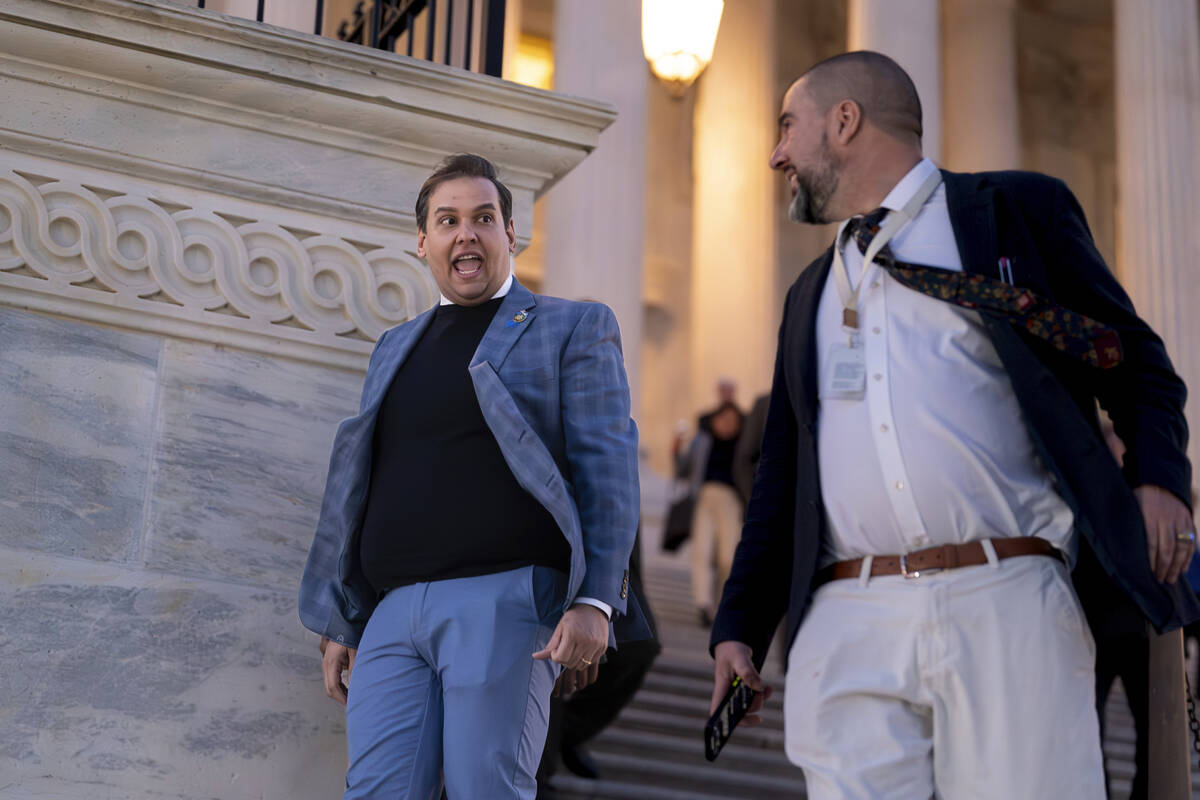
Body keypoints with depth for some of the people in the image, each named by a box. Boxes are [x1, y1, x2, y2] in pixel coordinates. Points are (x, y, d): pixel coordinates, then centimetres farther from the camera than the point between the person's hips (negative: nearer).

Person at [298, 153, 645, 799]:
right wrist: (340, 625, 19)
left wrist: (594, 602, -13)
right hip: (395, 612, 5)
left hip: (504, 601, -5)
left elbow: (607, 469, -1)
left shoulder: (575, 328, 9)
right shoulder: (395, 348, 24)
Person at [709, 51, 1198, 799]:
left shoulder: (1018, 209, 10)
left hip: (1005, 605, -4)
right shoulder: (811, 292, 24)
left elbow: (1135, 361, 9)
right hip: (846, 629, 4)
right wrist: (740, 625, 17)